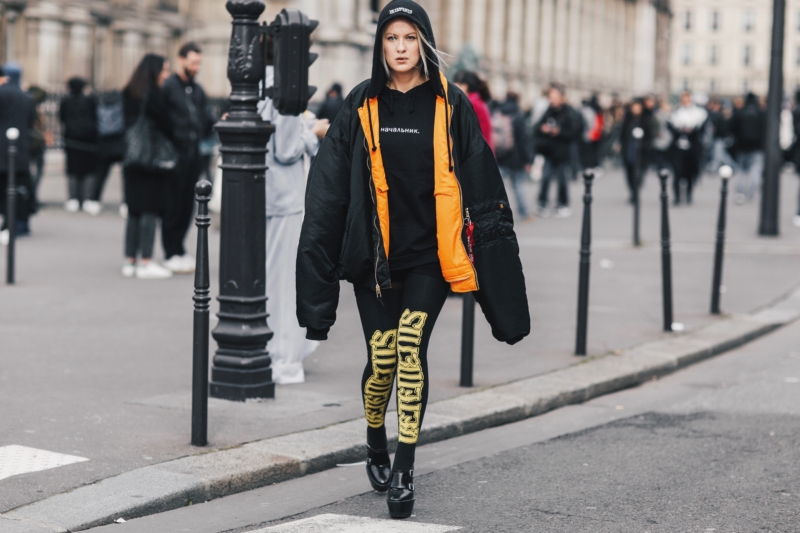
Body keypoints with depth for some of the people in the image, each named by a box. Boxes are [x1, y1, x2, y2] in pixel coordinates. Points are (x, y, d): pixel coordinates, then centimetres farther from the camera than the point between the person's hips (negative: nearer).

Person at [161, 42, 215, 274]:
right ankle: (172, 254, 5)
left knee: (187, 206, 10)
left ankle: (178, 250, 19)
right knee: (172, 205, -1)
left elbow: (206, 122, 14)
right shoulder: (168, 87, -7)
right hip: (176, 155, -7)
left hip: (193, 155, 7)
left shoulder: (197, 90, 16)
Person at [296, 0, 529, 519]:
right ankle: (376, 444, 29)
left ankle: (405, 471, -7)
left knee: (411, 346, -14)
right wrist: (318, 274, -1)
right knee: (383, 358, 0)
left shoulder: (450, 106, 1)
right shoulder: (362, 106, 3)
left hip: (429, 254, -1)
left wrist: (493, 245, 0)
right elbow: (329, 191, 3)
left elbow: (482, 187, 3)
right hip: (374, 254, 1)